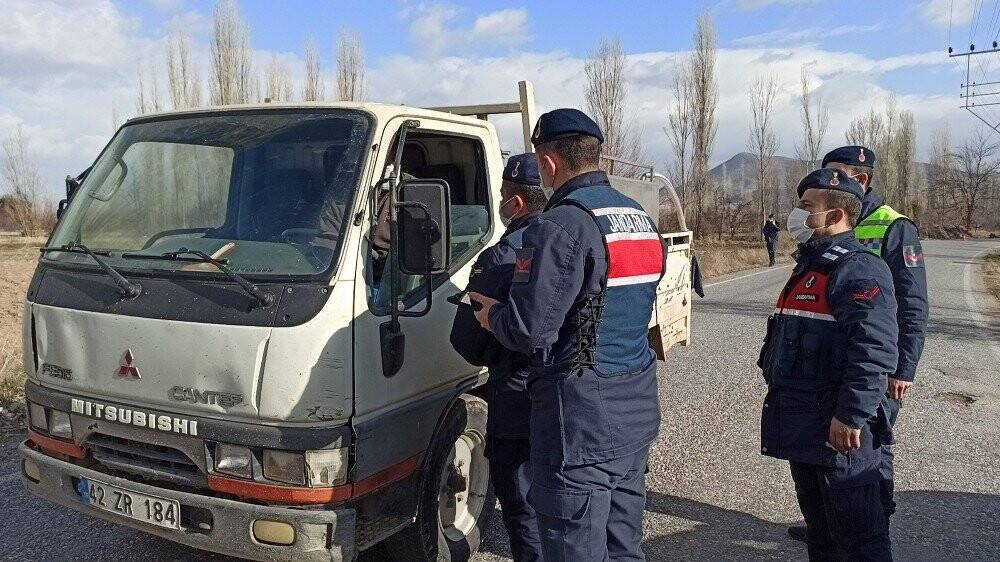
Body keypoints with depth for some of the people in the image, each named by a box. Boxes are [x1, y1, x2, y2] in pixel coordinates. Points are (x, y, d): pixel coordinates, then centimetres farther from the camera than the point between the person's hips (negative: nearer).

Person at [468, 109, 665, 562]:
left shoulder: (562, 225, -17)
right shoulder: (642, 220, 12)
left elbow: (530, 331, -21)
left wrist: (492, 315, 1)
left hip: (582, 421, -9)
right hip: (638, 409, 9)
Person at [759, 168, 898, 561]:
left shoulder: (859, 270, -16)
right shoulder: (810, 266, 17)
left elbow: (875, 350, -26)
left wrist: (851, 416, -27)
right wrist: (784, 402, 25)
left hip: (837, 429, -10)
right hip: (802, 426, 10)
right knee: (819, 527, 21)